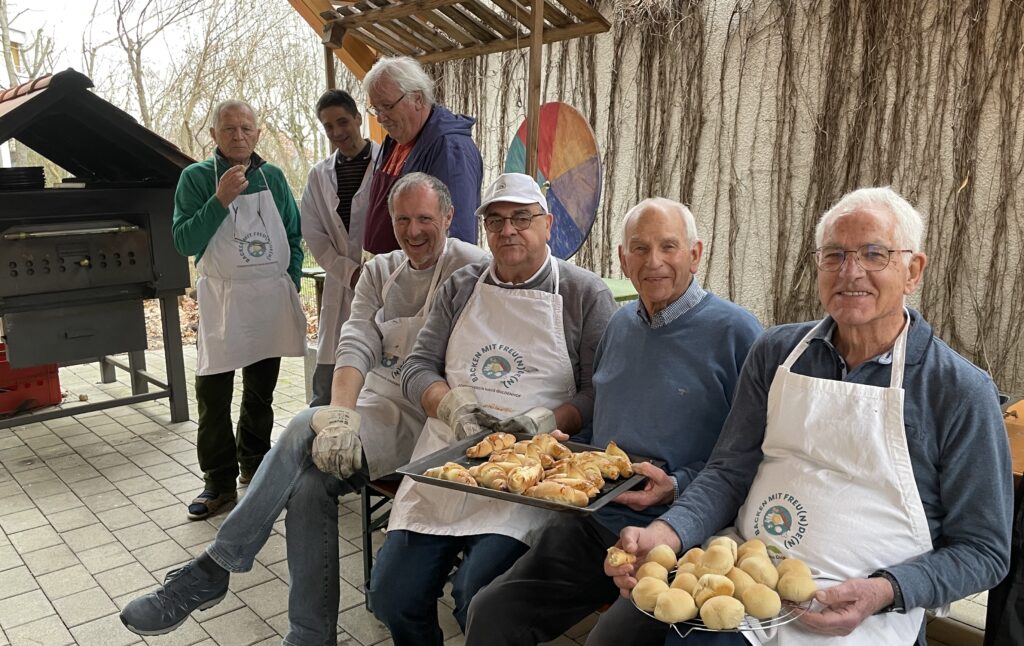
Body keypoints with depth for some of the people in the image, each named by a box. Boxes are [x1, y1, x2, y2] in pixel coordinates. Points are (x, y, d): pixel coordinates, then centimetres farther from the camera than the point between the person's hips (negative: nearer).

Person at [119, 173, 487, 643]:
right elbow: (356, 347, 1)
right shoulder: (379, 273, 15)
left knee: (306, 430, -26)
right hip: (375, 407, 6)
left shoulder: (471, 267, -3)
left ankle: (210, 572, -15)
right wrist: (341, 414, -19)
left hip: (429, 419, -5)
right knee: (309, 484, -23)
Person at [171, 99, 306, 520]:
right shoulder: (196, 177, -3)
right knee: (213, 395, -1)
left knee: (261, 392, 14)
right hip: (221, 301, -2)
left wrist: (291, 283, 2)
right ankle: (219, 481, 12)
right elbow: (185, 242, -11)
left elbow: (293, 236, 12)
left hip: (271, 301, 3)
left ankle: (254, 466, 31)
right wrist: (220, 200, -21)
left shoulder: (273, 177, 5)